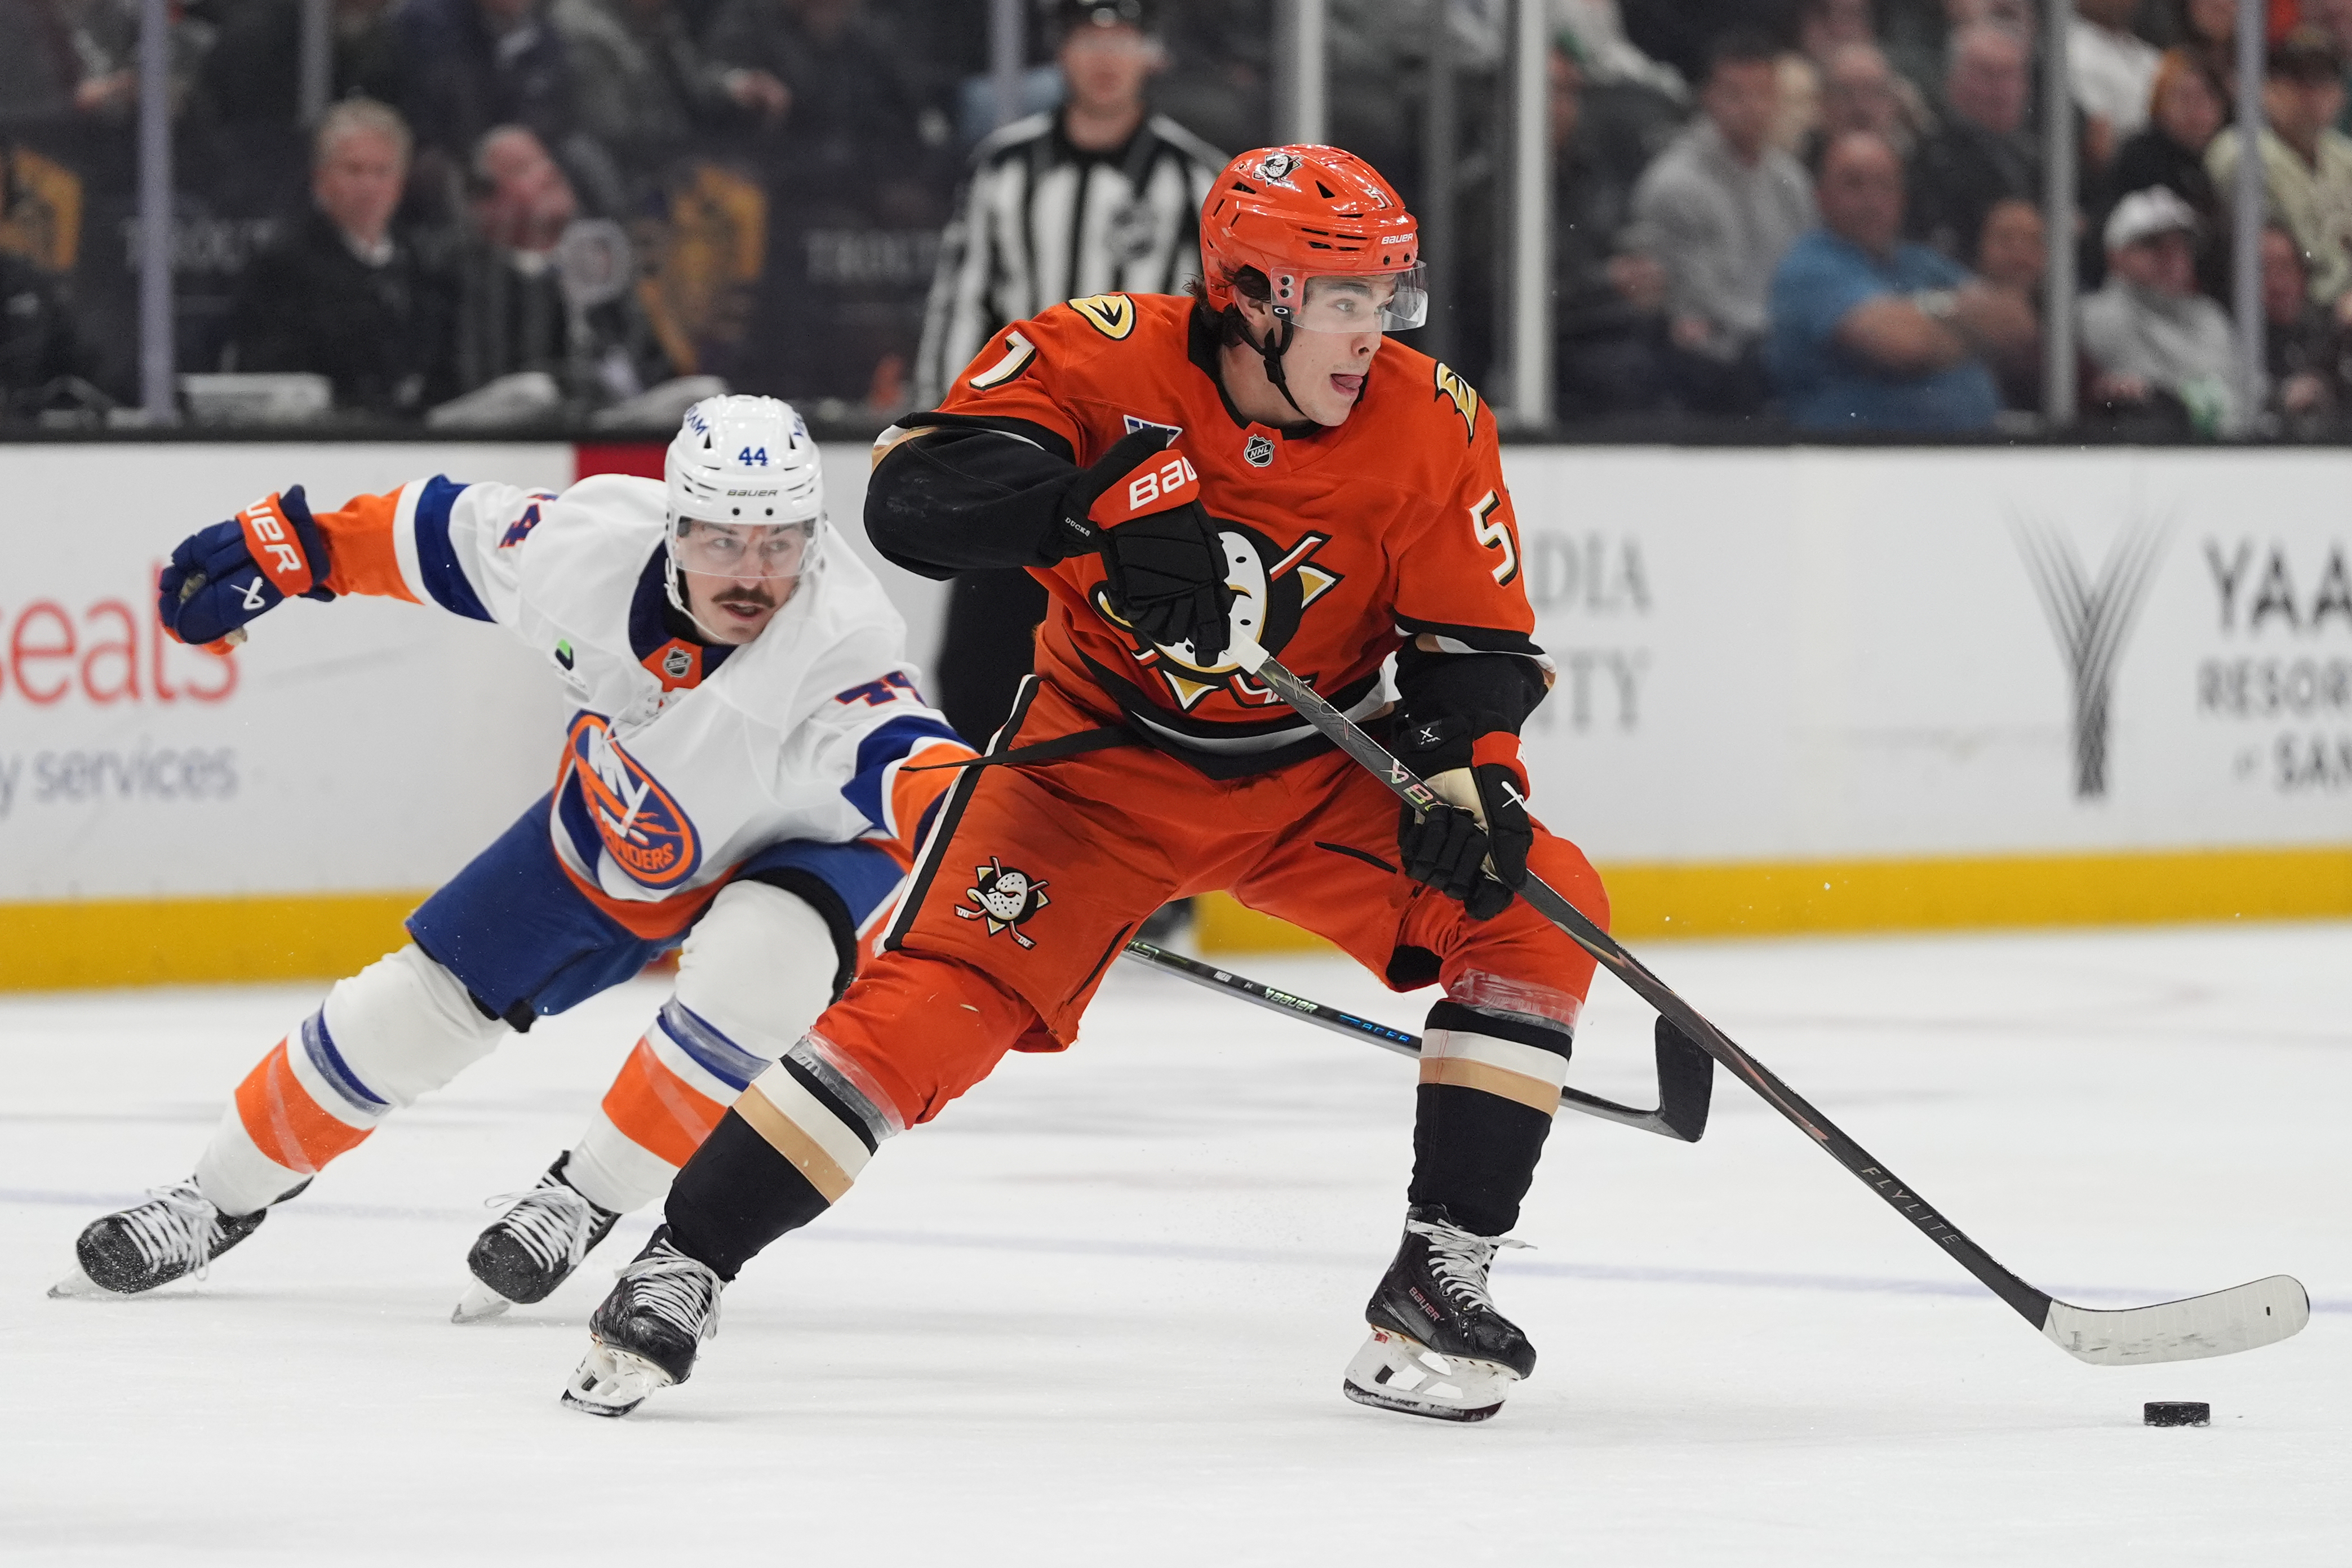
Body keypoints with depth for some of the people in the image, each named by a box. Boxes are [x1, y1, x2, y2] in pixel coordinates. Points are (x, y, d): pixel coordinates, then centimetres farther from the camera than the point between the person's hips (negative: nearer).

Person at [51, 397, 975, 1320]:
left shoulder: (837, 647, -42)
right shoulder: (585, 547, -29)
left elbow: (894, 753, -60)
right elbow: (447, 534, -9)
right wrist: (282, 550, -6)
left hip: (808, 840, -4)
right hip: (613, 825, 4)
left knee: (755, 963, -35)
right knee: (423, 1001, 4)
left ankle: (586, 1197, -12)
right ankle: (221, 1201, 27)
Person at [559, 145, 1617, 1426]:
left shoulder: (1428, 424, -15)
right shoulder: (1104, 360, -21)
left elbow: (1473, 644, -7)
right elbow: (913, 492, -31)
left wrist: (1466, 775, -26)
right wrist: (1104, 507, -46)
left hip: (1314, 773, 3)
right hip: (1104, 751, -3)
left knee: (1537, 912, -16)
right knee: (938, 996, -17)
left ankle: (1439, 1284, -9)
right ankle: (681, 1265, -3)